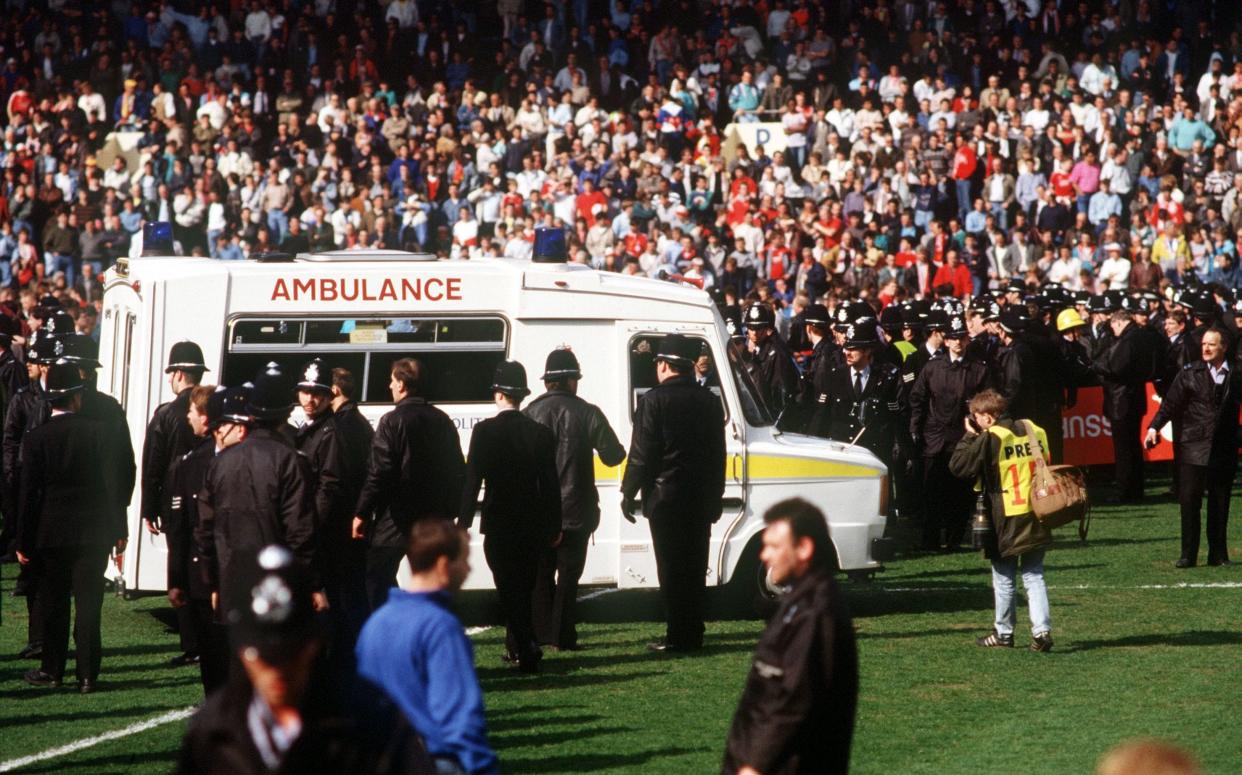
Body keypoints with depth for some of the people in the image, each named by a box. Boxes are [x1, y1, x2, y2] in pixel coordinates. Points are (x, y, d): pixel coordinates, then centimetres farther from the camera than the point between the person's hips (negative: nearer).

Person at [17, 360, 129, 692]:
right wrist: (118, 529, 3)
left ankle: (53, 670, 15)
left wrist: (24, 542, 2)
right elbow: (112, 482, -4)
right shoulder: (96, 432, -5)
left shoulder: (36, 439, -6)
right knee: (89, 604, 3)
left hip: (52, 533, 0)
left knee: (54, 605, 10)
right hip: (93, 531, 0)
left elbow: (29, 494, -4)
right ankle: (87, 674, 3)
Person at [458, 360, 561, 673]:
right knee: (523, 590, 17)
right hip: (533, 526, 4)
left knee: (510, 591, -2)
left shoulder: (486, 431, -9)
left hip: (499, 525, -4)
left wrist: (463, 522, -7)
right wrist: (554, 526, 11)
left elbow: (472, 479, -11)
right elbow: (551, 484, 5)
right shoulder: (541, 432, 2)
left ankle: (527, 650, -11)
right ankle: (516, 647, 25)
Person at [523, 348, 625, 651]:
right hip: (575, 510, -2)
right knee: (568, 573, 4)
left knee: (540, 572, 13)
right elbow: (613, 455, -4)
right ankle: (562, 636, -1)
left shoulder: (529, 413, -3)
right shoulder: (587, 413, -8)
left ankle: (541, 633, 11)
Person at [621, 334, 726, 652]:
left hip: (666, 496, -6)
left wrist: (628, 493, -3)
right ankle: (693, 634, 14)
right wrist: (715, 495, 20)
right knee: (695, 568, 11)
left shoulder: (654, 400, -10)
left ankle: (678, 635, -5)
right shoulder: (709, 401, 9)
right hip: (701, 499, 6)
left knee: (671, 569, -3)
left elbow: (642, 453, -11)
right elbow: (718, 454, 13)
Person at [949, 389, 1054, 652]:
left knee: (1003, 578, 9)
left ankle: (1003, 633, 17)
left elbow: (957, 466, -10)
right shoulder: (1034, 431, 5)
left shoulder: (990, 439, -13)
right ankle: (1041, 630, -3)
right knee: (1034, 576, 9)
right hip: (1036, 520, 5)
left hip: (1006, 522, -5)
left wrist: (969, 437, 0)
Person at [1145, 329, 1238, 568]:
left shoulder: (1235, 375, 5)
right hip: (1193, 447, -1)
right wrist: (1154, 427, -12)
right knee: (1189, 503, -4)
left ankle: (1218, 554, 14)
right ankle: (1188, 555, 1)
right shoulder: (1189, 373, 3)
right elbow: (1171, 403, 0)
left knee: (1220, 504, 6)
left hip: (1224, 449, 1)